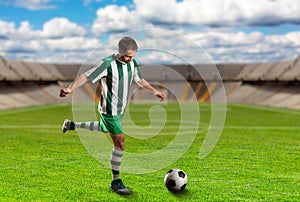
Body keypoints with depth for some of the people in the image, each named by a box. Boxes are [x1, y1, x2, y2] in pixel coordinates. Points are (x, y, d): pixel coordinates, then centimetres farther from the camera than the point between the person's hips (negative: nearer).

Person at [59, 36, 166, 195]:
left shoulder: (132, 63, -1)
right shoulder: (108, 64, -23)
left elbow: (140, 80, 16)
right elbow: (85, 76, -25)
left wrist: (155, 91, 14)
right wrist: (70, 88, -39)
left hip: (120, 110, 9)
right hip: (109, 111, -8)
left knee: (104, 129, 31)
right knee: (119, 143, -9)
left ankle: (72, 125, 50)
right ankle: (116, 182, 4)